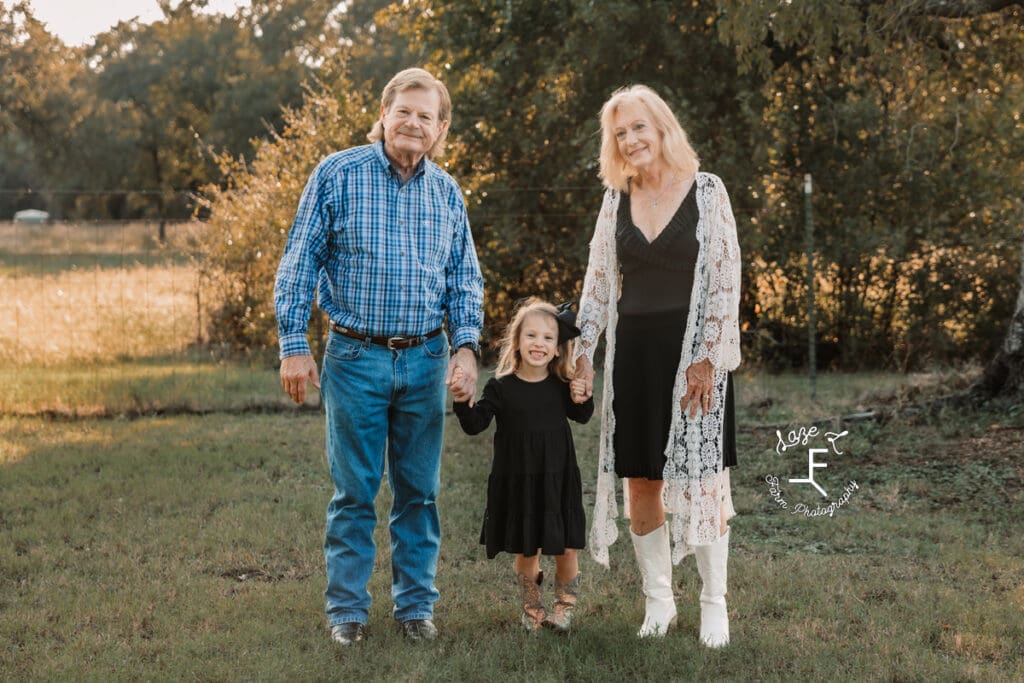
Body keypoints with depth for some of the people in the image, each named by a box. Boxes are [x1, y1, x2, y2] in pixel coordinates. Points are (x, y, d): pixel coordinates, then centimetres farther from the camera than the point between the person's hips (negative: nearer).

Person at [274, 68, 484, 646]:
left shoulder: (447, 192, 8)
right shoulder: (338, 175, -3)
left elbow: (465, 279, 13)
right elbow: (300, 264, -1)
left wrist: (467, 346, -1)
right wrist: (295, 346, -6)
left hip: (425, 362, 3)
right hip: (356, 359, -3)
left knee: (420, 491, 9)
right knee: (355, 491, 3)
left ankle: (416, 604, 21)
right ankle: (348, 609, 14)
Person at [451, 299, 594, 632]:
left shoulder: (561, 387, -1)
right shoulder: (501, 388, -7)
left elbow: (581, 417, 15)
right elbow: (475, 424, -10)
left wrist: (583, 399, -5)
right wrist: (463, 403, -28)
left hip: (558, 481, 1)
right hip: (517, 483, -1)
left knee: (565, 549, 5)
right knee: (526, 551, 9)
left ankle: (564, 606, 28)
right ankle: (531, 606, 33)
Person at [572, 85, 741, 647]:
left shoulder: (706, 191, -3)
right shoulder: (617, 199, 9)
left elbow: (725, 279, -6)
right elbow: (598, 279, 11)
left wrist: (709, 356, -12)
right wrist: (584, 350, 3)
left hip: (692, 352, -4)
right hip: (633, 351, 4)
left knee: (701, 480, -1)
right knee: (640, 484, 6)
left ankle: (714, 604, 10)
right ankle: (658, 600, 18)